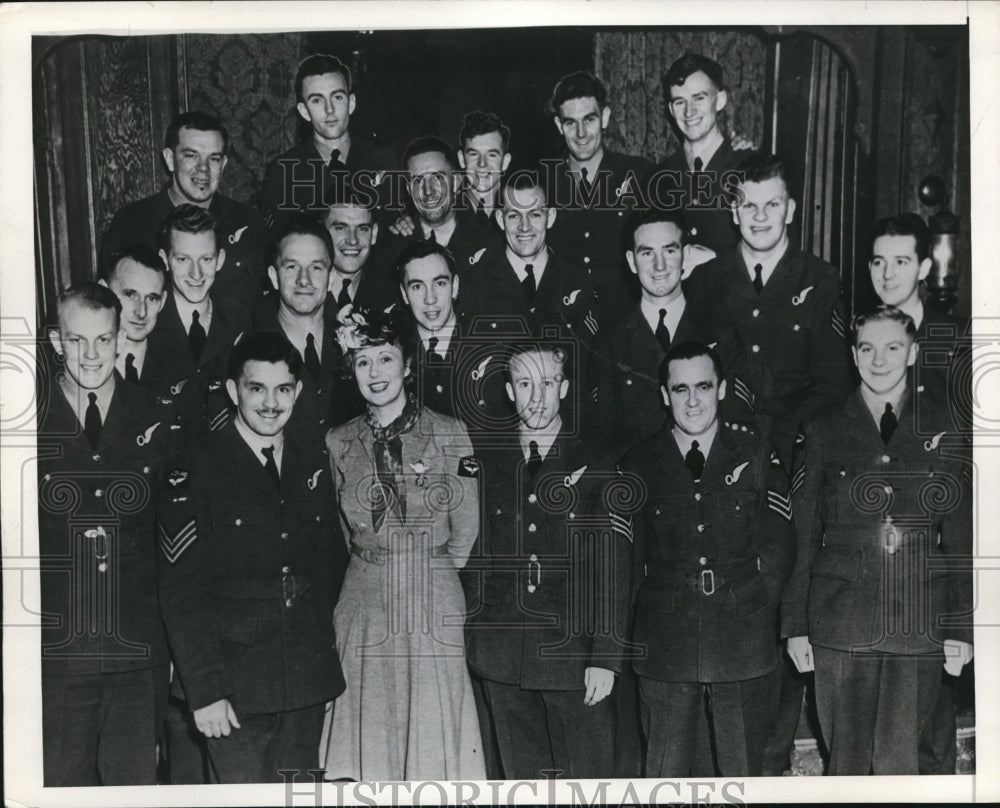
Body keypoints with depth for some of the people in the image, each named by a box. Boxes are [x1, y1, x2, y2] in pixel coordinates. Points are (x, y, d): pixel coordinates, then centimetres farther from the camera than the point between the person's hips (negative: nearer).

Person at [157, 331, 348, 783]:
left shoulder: (314, 467, 12)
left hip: (309, 686, 5)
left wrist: (329, 666, 10)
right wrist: (204, 690, -13)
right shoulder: (198, 470, -5)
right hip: (236, 690, -4)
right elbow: (181, 593, -8)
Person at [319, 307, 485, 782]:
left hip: (435, 603, -2)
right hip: (364, 600, 2)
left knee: (434, 730, -1)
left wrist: (428, 569, 8)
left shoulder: (449, 434, -1)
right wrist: (372, 563, 10)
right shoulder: (339, 443, 7)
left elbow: (466, 528, 3)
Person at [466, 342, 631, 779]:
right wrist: (475, 638, 5)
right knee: (522, 779, 10)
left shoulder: (595, 463, 0)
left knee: (588, 780, 1)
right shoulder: (489, 465, 9)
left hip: (576, 657, -2)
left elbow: (613, 567, -3)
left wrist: (606, 657, -9)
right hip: (503, 657, 3)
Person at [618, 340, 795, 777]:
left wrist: (751, 609, 3)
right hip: (664, 647, 0)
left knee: (744, 772, 6)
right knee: (664, 776, 2)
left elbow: (779, 548, 7)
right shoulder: (639, 465, 5)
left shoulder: (755, 455, 5)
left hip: (743, 646, 0)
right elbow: (625, 560, 8)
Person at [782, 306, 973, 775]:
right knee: (847, 760, 3)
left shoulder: (945, 430, 8)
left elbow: (961, 539, 7)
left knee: (899, 761, -3)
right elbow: (803, 537, 9)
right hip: (840, 621, 1)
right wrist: (795, 625, 4)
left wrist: (961, 627, 0)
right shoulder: (824, 431, 9)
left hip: (920, 626, 0)